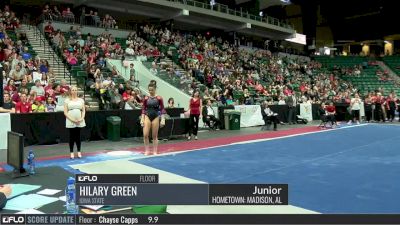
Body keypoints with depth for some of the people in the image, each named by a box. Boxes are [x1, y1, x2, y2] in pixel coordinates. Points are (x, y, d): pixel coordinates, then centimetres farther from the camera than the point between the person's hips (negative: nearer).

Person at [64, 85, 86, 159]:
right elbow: (65, 112, -3)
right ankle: (71, 152, 8)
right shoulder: (67, 100, 3)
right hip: (70, 121, -2)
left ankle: (79, 152, 12)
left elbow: (83, 110, 9)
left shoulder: (81, 100, 11)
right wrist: (72, 119, -14)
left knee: (78, 136, 6)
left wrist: (82, 118, -7)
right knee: (72, 137, 2)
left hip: (80, 122, 2)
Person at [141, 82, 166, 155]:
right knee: (145, 135, -8)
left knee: (155, 136, 5)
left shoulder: (159, 98, -5)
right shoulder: (146, 98, 2)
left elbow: (162, 109, -4)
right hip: (147, 117, 2)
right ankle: (146, 150, 8)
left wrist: (163, 119, -10)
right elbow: (143, 109, 6)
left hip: (155, 117, -2)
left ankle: (155, 151, 16)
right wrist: (142, 119, 0)